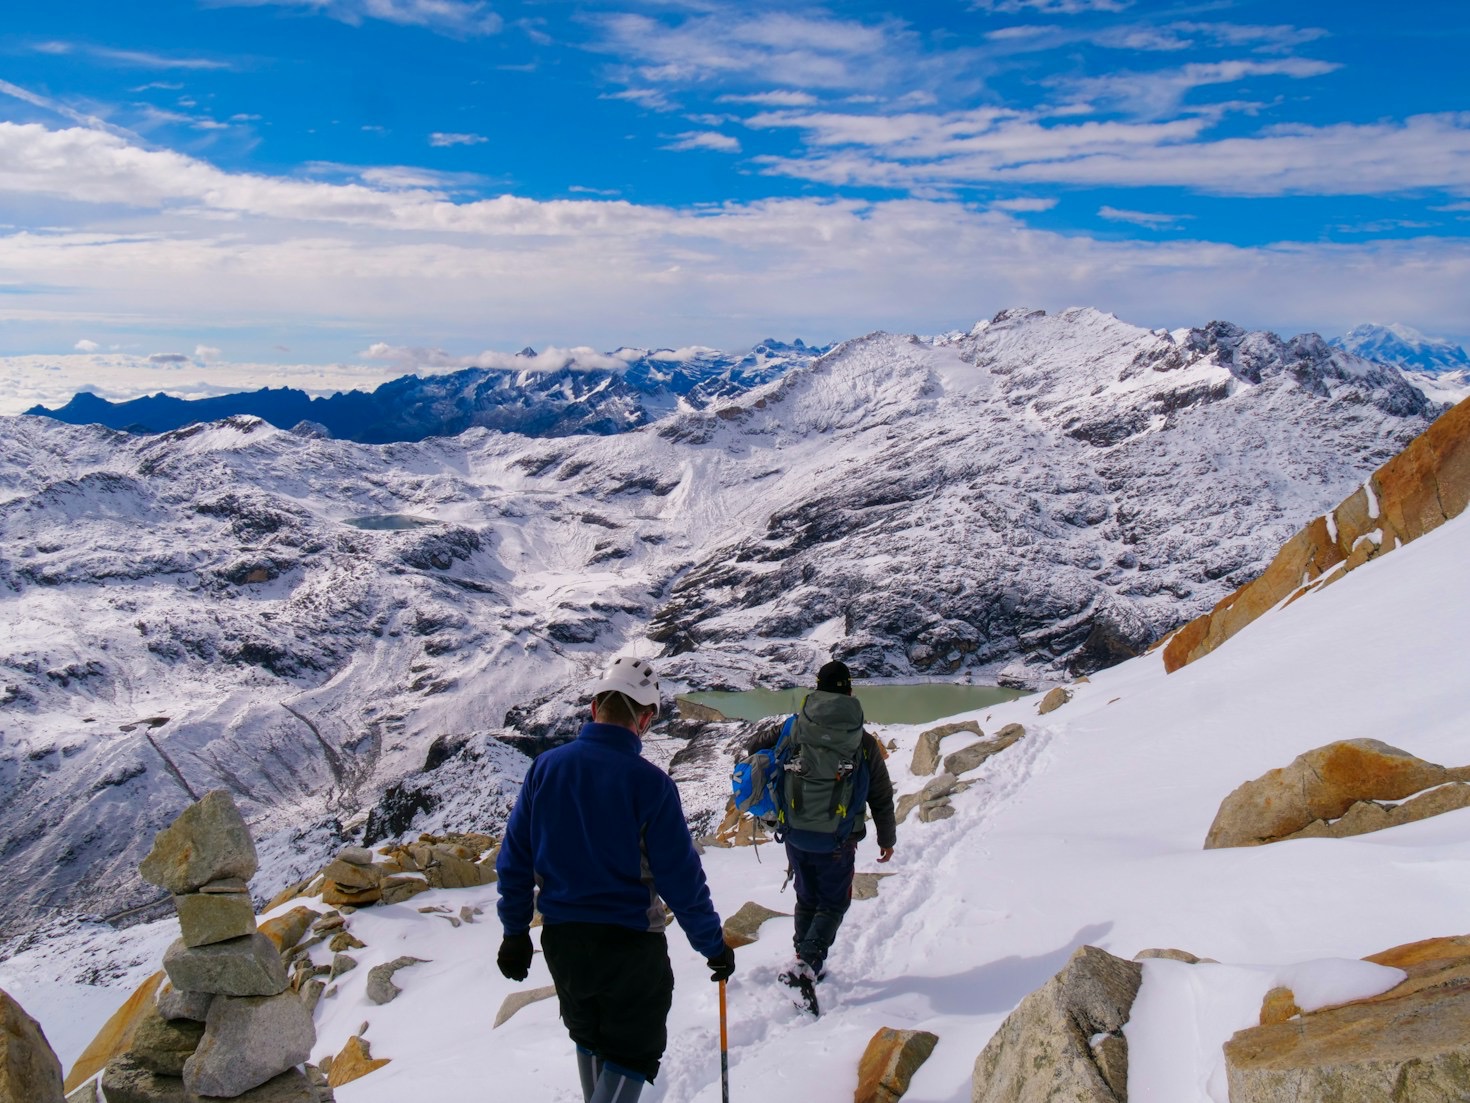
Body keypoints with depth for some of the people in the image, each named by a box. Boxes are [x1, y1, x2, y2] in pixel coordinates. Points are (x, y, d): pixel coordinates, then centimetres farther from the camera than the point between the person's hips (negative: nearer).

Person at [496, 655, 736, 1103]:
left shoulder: (546, 767, -6)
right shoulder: (648, 782, -18)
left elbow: (514, 859, 1)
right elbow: (681, 876, -14)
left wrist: (515, 932, 12)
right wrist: (714, 945, -1)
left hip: (561, 940, 5)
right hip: (630, 942, -5)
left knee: (590, 1039, 27)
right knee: (633, 1053, 13)